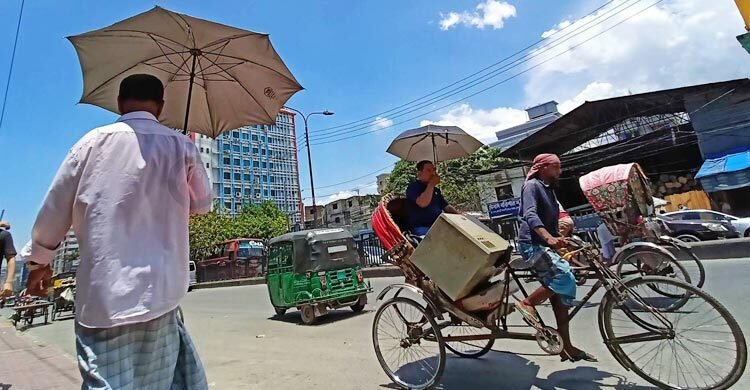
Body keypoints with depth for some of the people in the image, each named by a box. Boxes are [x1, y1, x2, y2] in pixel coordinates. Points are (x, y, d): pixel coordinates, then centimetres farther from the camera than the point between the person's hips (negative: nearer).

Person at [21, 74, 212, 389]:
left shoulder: (93, 141, 3)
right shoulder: (181, 146, 2)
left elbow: (55, 210, 7)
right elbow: (203, 204, 13)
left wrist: (39, 258, 22)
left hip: (101, 295, 0)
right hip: (160, 292, 1)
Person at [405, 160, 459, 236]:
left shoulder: (436, 189, 22)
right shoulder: (413, 186, -1)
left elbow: (447, 206, 23)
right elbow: (423, 203, -19)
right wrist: (431, 184, -9)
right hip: (422, 228, -8)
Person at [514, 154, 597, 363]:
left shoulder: (549, 189, 21)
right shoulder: (532, 186, -8)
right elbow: (530, 215, -26)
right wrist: (549, 238, -41)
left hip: (545, 246, 9)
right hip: (532, 245, -9)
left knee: (560, 298, 7)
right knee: (565, 276, -27)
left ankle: (567, 347, 14)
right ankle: (527, 303, -12)